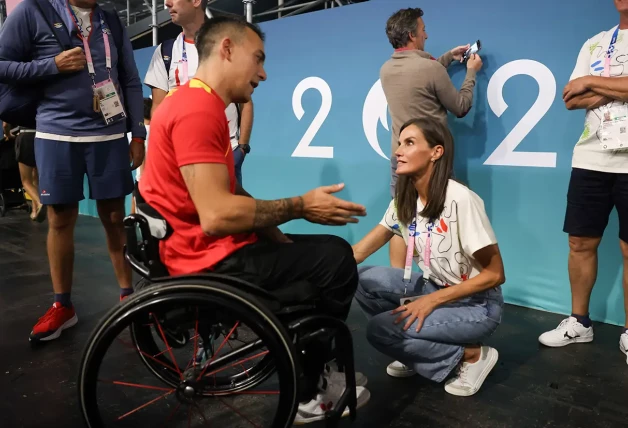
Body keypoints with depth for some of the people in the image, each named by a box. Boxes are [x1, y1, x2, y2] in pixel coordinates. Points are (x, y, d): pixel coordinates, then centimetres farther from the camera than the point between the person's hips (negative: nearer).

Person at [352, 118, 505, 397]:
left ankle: (470, 355, -1)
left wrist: (431, 302, -23)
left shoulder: (460, 199, -24)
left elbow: (494, 274, -19)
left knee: (379, 330, -20)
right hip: (434, 289, 7)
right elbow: (357, 253, -5)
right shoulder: (404, 200, -2)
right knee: (360, 279, -11)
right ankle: (418, 352, 7)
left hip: (477, 305, -7)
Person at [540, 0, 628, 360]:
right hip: (591, 160, 4)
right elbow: (571, 99, 6)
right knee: (581, 242, 7)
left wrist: (592, 82, -3)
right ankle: (579, 322, 22)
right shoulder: (594, 44, 15)